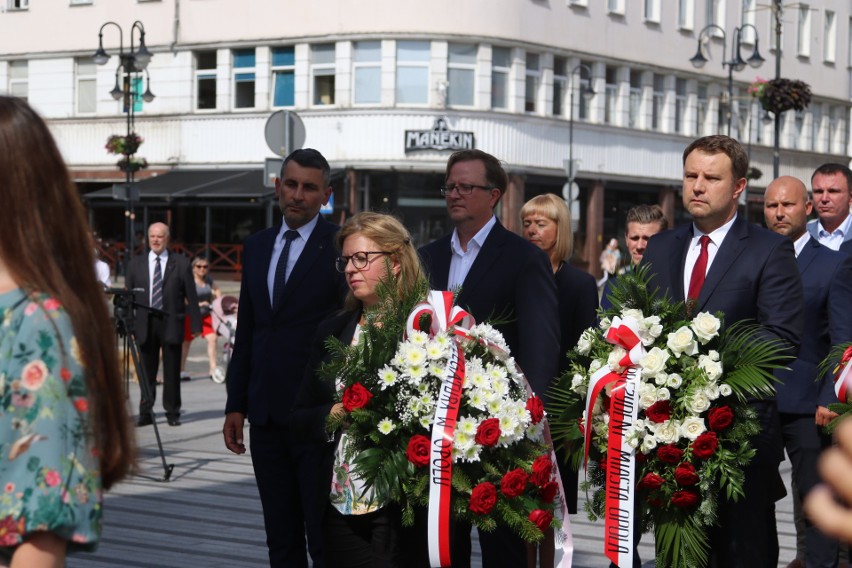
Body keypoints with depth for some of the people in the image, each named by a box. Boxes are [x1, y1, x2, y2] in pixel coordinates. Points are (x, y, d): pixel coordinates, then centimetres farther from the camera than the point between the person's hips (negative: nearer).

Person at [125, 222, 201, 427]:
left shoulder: (181, 263, 4)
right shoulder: (136, 263, 10)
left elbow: (191, 296, 2)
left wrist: (195, 324, -3)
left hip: (171, 323, -2)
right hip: (145, 324, 2)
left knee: (172, 371, 3)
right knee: (147, 371, 4)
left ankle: (172, 412, 12)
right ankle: (145, 412, 10)